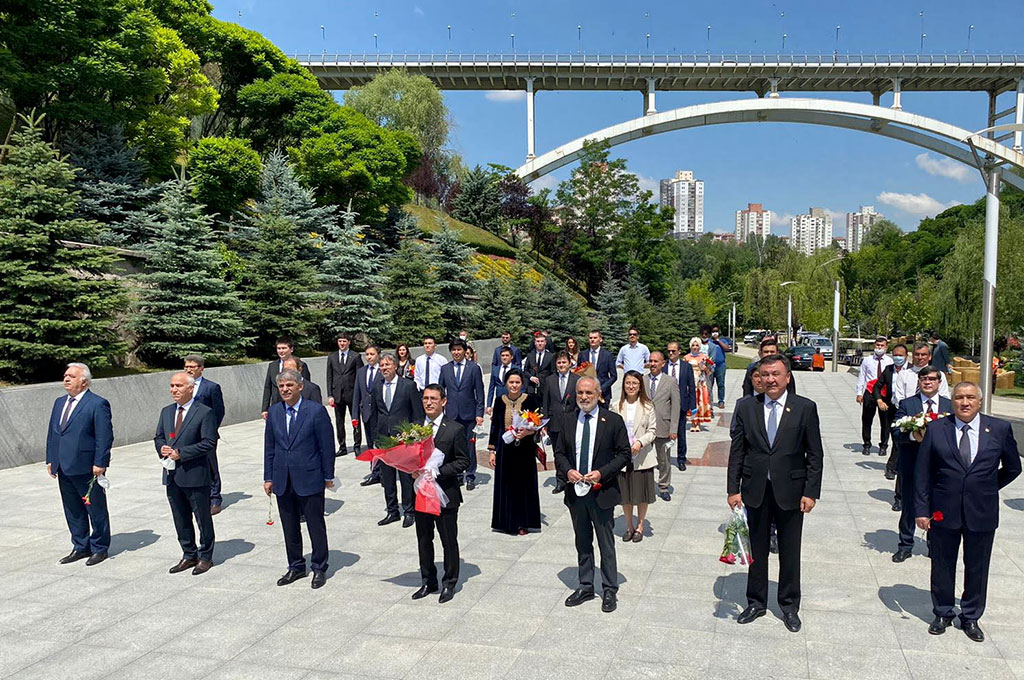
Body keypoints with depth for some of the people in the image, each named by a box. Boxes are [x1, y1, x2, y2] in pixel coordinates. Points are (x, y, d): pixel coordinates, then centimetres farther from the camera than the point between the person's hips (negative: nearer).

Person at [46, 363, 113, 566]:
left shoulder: (98, 404, -10)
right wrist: (50, 460, 12)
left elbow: (105, 437, -13)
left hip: (87, 468, -8)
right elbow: (52, 433, 19)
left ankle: (99, 548, 15)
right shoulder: (59, 403, 14)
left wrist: (99, 463, -17)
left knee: (96, 510, 4)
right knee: (73, 511, 15)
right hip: (63, 468, 8)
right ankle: (81, 547, 27)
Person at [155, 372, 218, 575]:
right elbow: (158, 437, 18)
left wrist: (181, 453, -19)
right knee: (181, 519, 15)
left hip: (195, 475, -6)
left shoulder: (205, 412, -10)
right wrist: (162, 448, -5)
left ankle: (205, 557, 19)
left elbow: (209, 443, -15)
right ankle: (189, 555, 29)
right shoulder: (166, 412, 11)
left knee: (203, 519, 6)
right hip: (172, 475, 6)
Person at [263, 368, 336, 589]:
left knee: (316, 526, 6)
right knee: (289, 527, 14)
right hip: (283, 481, 5)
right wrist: (268, 477, 7)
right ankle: (296, 567, 29)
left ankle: (319, 568, 21)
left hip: (309, 479, -4)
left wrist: (328, 476, -5)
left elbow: (327, 446, -6)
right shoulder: (274, 412, 5)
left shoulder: (316, 411, -10)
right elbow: (269, 447, 10)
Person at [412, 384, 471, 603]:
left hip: (445, 494, -4)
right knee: (424, 540, 15)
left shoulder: (455, 429, -8)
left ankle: (449, 583, 23)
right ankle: (428, 581, 30)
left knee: (449, 541, 7)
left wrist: (437, 471, -19)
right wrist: (413, 469, -10)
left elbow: (463, 461, -9)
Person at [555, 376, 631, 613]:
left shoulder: (613, 421, -7)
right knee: (582, 542, 16)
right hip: (575, 491, 4)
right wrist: (567, 471, -10)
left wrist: (602, 473, -16)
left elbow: (624, 453, -5)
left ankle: (610, 590, 20)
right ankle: (585, 586, 30)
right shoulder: (568, 421, 4)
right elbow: (559, 452, 10)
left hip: (602, 492, -4)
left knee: (606, 544, 6)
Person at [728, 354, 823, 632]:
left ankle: (789, 606, 29)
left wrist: (811, 492, -7)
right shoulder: (745, 407, 0)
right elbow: (736, 452, 2)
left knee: (790, 552, 11)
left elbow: (814, 454, -2)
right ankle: (756, 602, 30)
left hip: (790, 492, -1)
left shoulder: (805, 408, -4)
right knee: (756, 550, 13)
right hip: (755, 491, 1)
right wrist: (734, 489, -3)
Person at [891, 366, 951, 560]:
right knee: (908, 506, 8)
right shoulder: (906, 404, 0)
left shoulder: (950, 406, 5)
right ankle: (905, 546, 21)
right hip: (912, 464, -1)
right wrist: (913, 436, -26)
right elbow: (896, 433, -7)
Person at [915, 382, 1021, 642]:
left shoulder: (999, 429, -2)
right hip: (943, 512, 0)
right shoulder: (936, 429, -4)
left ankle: (971, 617, 32)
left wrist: (985, 490, 9)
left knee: (977, 568, 13)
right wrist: (922, 509, -6)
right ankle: (943, 613, 31)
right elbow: (922, 472, -3)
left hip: (982, 513, 1)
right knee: (942, 567, 12)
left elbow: (1012, 468, 11)